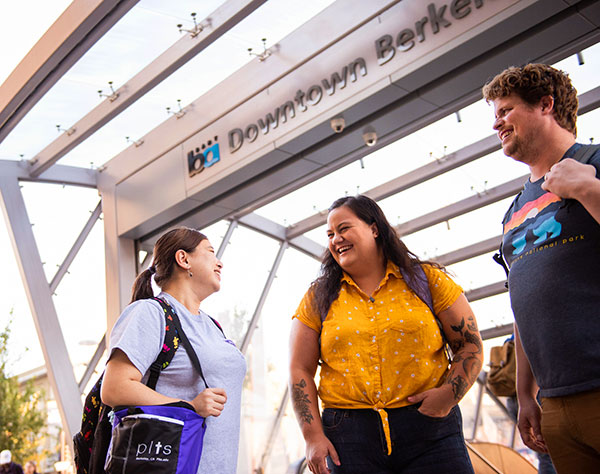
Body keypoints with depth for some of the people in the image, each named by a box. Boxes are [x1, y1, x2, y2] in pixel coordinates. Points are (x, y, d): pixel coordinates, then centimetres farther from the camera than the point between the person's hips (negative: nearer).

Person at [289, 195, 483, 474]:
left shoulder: (427, 279, 6)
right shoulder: (318, 298, 9)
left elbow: (471, 347, 6)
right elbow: (300, 370, 6)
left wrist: (449, 394, -11)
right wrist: (313, 437, -3)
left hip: (428, 431, 0)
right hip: (349, 436, 1)